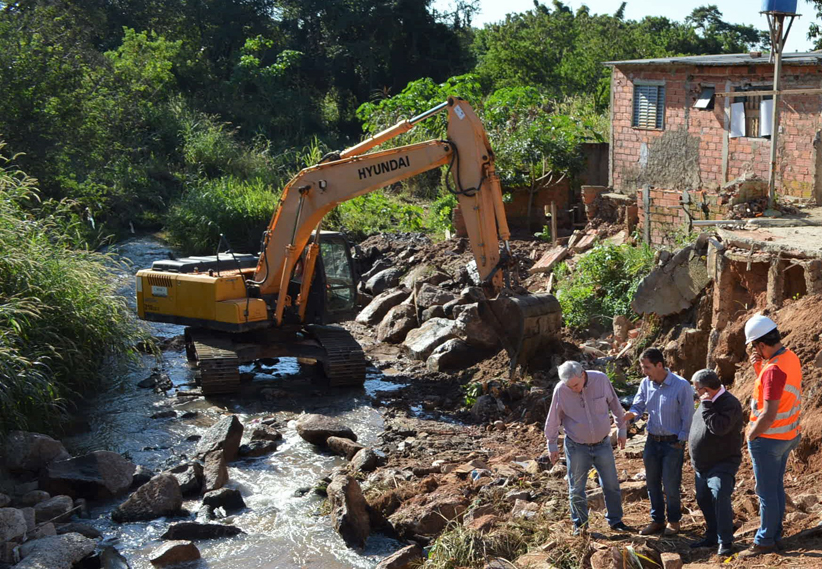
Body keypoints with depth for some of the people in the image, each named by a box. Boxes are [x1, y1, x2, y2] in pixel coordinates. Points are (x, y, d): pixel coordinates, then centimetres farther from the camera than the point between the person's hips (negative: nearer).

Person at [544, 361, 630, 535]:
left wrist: (621, 429, 8)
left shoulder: (601, 380, -15)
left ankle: (615, 520, 26)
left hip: (603, 444, 1)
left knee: (611, 485, 10)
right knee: (576, 489, 7)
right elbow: (553, 419, -5)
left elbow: (615, 405, 1)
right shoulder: (560, 390, -18)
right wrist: (552, 445, 2)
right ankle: (580, 523, 24)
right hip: (577, 447, -1)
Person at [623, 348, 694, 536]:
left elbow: (688, 417, -12)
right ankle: (657, 520, 27)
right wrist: (630, 414, -18)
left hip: (673, 443, -5)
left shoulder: (681, 385, -16)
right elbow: (638, 406, 6)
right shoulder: (646, 384, -1)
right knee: (652, 483, 12)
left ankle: (674, 520, 20)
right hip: (652, 441, 5)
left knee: (670, 485, 0)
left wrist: (680, 442, -13)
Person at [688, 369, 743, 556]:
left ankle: (725, 541, -17)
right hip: (702, 464, 9)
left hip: (723, 463, -9)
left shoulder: (730, 403, -19)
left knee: (720, 496, -23)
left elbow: (720, 427, -34)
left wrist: (706, 405, -27)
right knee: (704, 499, 13)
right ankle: (712, 536, 26)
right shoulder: (708, 402, 10)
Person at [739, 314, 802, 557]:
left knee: (767, 492, 1)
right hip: (786, 436, 9)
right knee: (776, 488, 17)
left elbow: (769, 414, -27)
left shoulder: (774, 369, -26)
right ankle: (775, 536, 26)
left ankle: (765, 541, 10)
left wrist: (751, 435, -12)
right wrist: (758, 367, 0)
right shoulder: (790, 358, 3)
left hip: (768, 439, -9)